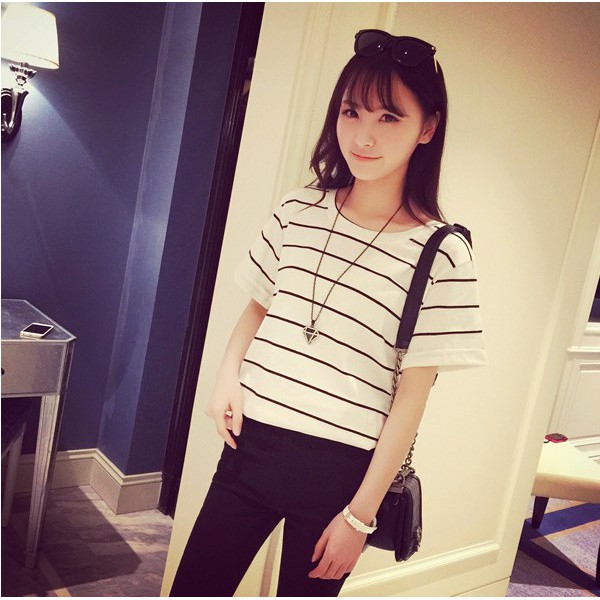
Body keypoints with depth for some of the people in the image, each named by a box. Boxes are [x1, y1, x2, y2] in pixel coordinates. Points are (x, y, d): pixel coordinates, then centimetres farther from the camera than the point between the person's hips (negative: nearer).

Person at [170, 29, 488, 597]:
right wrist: (228, 373, -4)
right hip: (250, 442, 4)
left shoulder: (441, 255, -11)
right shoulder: (299, 209, 1)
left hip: (337, 470, -3)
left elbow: (411, 395, -9)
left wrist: (360, 515, -7)